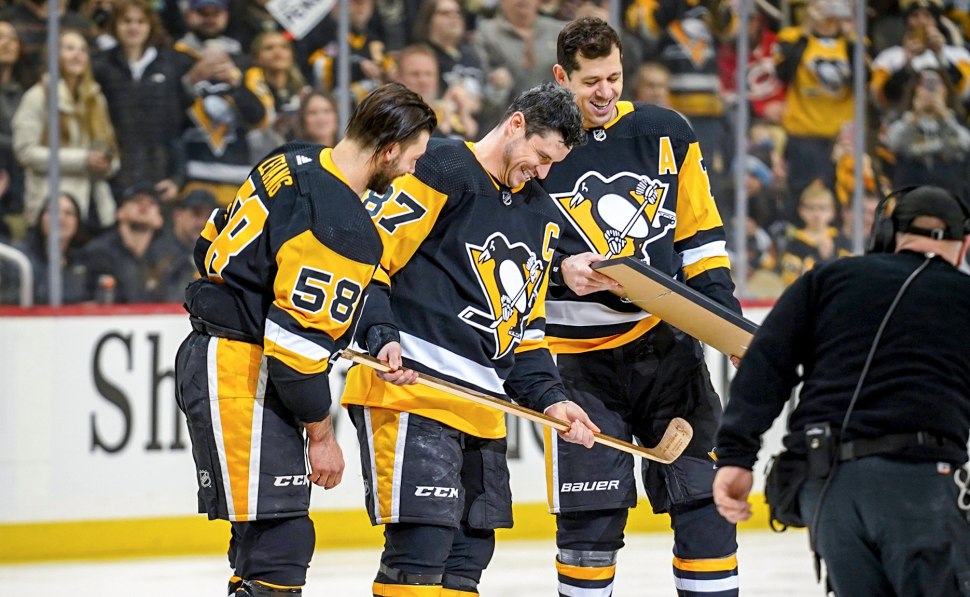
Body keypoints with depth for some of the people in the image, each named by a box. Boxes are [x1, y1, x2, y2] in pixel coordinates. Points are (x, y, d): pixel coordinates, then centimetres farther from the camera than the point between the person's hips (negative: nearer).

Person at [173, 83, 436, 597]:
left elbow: (213, 242, 18)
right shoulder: (343, 230, -21)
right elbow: (298, 340, -22)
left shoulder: (295, 163, 7)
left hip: (209, 357, 10)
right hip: (242, 375, -10)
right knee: (280, 541, -13)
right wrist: (320, 434, -11)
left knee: (265, 531, 16)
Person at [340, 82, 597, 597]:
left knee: (469, 553, 9)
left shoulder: (541, 216, 20)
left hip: (480, 406, 9)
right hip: (408, 385, -9)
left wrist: (547, 398, 11)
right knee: (422, 540, -15)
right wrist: (382, 336, -23)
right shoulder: (442, 169, -6)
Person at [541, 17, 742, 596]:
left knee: (703, 492, 0)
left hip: (666, 343, 2)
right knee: (591, 512, -4)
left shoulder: (666, 133, 5)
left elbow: (700, 228, 13)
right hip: (580, 356, -2)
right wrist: (559, 270, -17)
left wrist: (721, 301, 3)